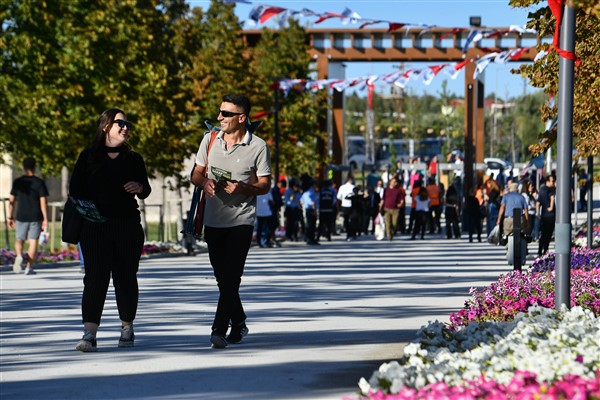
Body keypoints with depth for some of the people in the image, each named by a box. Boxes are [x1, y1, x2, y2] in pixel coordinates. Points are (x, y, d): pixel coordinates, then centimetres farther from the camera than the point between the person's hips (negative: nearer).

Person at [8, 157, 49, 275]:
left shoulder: (17, 182, 1)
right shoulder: (40, 183, -4)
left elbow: (11, 201, 2)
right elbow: (43, 202, -8)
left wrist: (10, 217, 9)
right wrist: (45, 219, -6)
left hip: (21, 217, 1)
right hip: (36, 217, -1)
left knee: (19, 240, 14)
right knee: (33, 241, 5)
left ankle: (19, 256, -15)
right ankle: (29, 267, 2)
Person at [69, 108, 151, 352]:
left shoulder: (133, 159, 13)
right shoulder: (89, 156, 7)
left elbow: (146, 191, 14)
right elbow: (75, 188, 6)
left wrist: (140, 188, -8)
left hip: (128, 225, 2)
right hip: (95, 226, -2)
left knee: (125, 277, 6)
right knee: (95, 277, -11)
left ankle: (127, 327, 20)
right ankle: (89, 334, -16)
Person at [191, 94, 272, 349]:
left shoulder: (258, 146, -4)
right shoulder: (210, 140, 7)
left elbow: (265, 185, -2)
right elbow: (196, 174, 13)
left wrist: (242, 188, -21)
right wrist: (205, 182, -11)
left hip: (241, 220, -5)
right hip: (213, 220, 5)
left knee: (231, 278, -13)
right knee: (223, 279, 12)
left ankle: (219, 330, -14)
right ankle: (238, 324, 28)